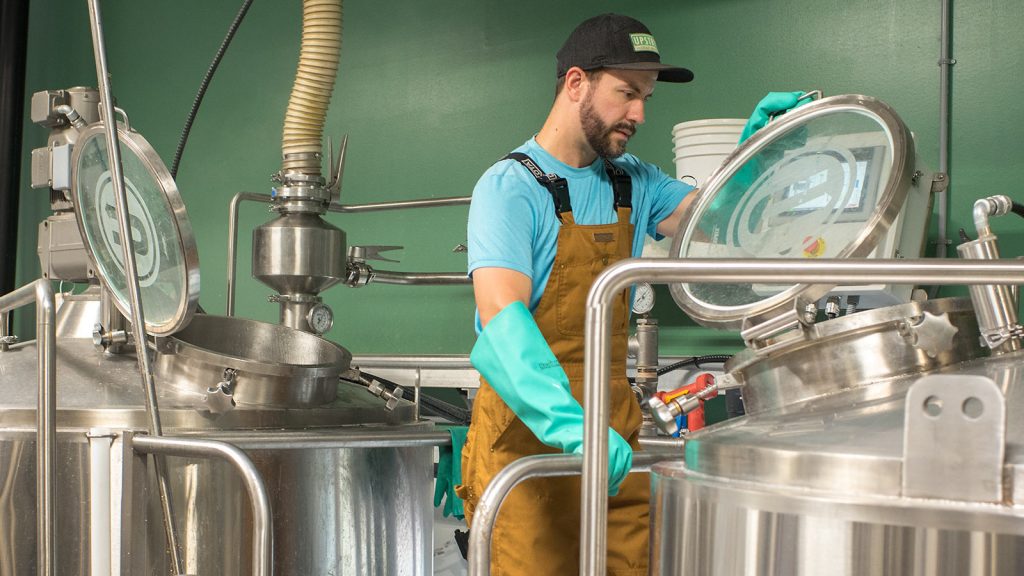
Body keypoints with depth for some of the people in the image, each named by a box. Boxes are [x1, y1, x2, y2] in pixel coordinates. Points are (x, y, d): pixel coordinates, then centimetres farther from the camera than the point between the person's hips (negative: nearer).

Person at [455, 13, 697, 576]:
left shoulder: (633, 182, 11)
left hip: (615, 434, 6)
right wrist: (570, 423, -39)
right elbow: (501, 317, -25)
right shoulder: (511, 186, -12)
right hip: (527, 435, -6)